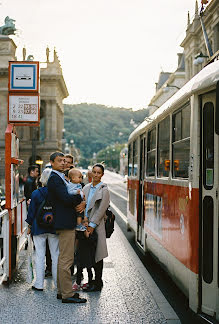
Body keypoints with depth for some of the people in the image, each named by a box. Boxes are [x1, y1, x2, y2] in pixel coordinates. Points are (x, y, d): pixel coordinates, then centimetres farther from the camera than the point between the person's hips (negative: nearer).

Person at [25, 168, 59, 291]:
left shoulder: (36, 193, -9)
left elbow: (32, 211, -3)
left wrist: (30, 226, 9)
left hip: (39, 228, -1)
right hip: (54, 228, 1)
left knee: (40, 255, 4)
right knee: (56, 255, 10)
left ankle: (39, 284, 6)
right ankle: (58, 282, 15)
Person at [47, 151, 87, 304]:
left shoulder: (62, 178, 19)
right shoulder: (54, 178, -12)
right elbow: (66, 198, -21)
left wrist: (79, 203, 2)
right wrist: (81, 197, -6)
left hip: (69, 223, 11)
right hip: (65, 223, -11)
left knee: (64, 258, 14)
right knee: (66, 259, -7)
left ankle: (62, 291, 22)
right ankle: (67, 294, -3)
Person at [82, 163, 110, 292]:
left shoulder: (104, 190, -6)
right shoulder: (86, 188, 13)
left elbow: (101, 210, -11)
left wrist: (92, 225, -15)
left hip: (97, 225, -6)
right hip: (86, 224, 6)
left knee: (97, 255, -2)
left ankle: (98, 283, 5)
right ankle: (94, 280, 18)